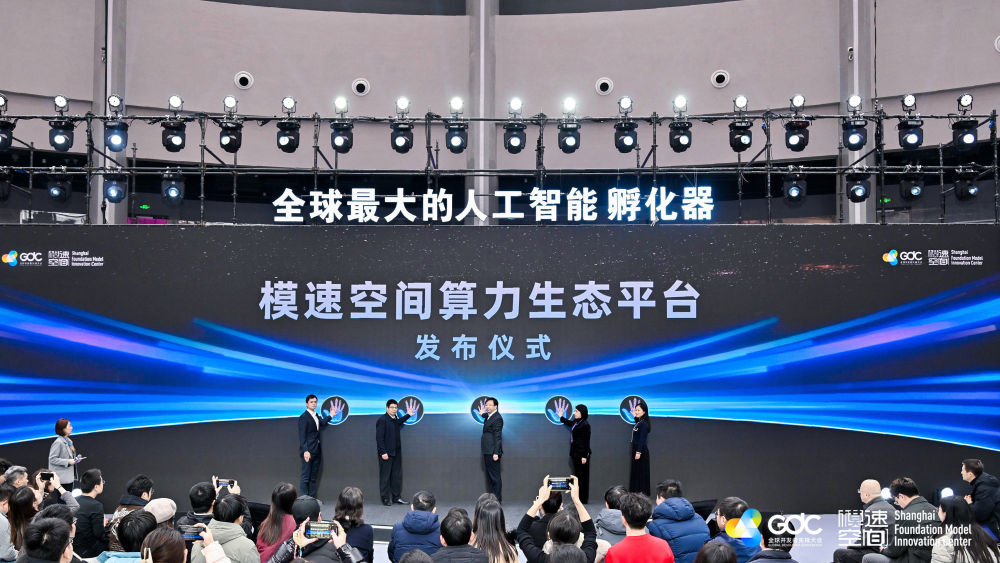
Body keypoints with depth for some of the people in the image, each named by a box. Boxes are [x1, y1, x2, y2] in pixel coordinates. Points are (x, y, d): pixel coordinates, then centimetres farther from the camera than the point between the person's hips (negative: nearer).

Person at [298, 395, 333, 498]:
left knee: (313, 477, 10)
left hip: (317, 451, 8)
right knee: (306, 477, -4)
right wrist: (305, 451, -21)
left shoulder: (317, 416, 18)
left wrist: (330, 416, 14)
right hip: (308, 451, -8)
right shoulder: (304, 417, -8)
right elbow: (302, 436, -14)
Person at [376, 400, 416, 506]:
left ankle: (396, 497, 17)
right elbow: (379, 437, -17)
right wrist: (383, 452, -21)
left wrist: (408, 415, 37)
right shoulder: (382, 420, -13)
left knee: (397, 475, 9)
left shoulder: (395, 419, 11)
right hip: (386, 453, -8)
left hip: (396, 453, 8)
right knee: (385, 476, 1)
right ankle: (385, 498, 8)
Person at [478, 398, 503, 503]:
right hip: (487, 452, 10)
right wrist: (482, 413, 24)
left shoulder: (497, 418, -14)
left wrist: (496, 453, -22)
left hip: (492, 452, -10)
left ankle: (497, 499, -4)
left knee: (495, 477, -7)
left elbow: (497, 437, -19)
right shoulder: (488, 417, 15)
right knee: (489, 477, 15)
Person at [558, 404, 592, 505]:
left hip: (582, 454, -9)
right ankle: (578, 498, 16)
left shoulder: (585, 425, -15)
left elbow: (586, 441, -16)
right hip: (575, 453, 9)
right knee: (577, 476, 11)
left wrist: (584, 456, -18)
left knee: (582, 477, -3)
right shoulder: (575, 422, 10)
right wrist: (561, 417, 45)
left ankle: (583, 499, 2)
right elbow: (569, 423, 36)